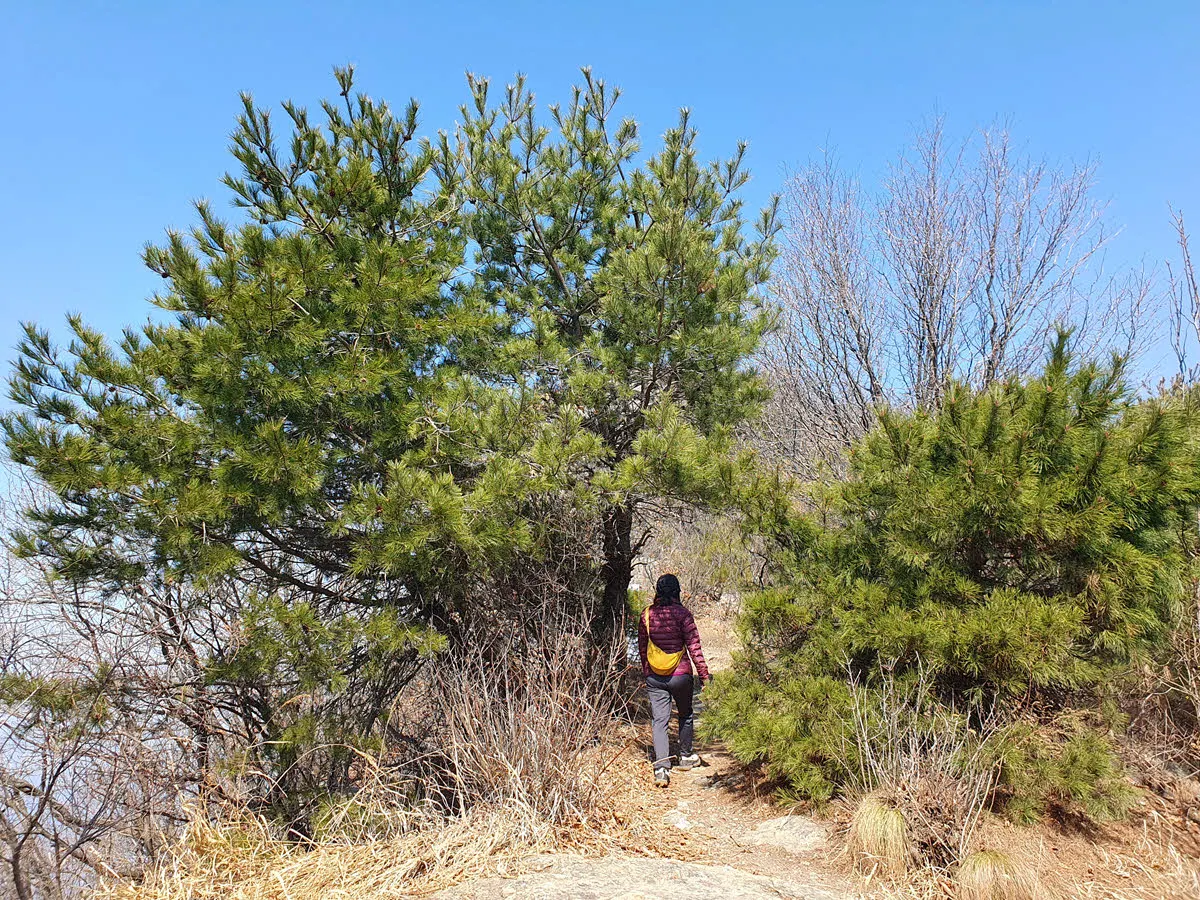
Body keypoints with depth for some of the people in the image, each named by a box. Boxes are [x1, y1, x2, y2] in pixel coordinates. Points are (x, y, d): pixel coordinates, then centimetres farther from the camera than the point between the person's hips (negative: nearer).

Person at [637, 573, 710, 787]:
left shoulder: (646, 615, 0)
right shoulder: (682, 613, -12)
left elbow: (642, 648, 10)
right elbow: (693, 646, -11)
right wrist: (703, 673, -4)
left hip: (654, 678, 2)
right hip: (680, 674, -2)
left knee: (659, 721, 2)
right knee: (685, 715, 21)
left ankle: (661, 768, -10)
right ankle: (685, 757, 35)